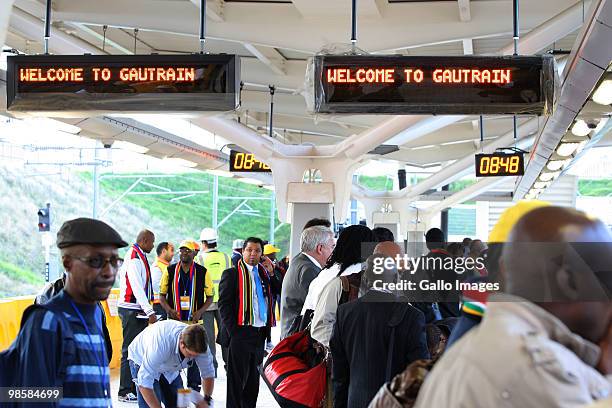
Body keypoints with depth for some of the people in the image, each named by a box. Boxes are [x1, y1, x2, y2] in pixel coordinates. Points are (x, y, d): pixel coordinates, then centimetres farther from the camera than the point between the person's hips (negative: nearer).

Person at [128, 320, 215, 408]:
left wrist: (206, 400, -22)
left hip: (170, 369, 5)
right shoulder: (160, 345, -43)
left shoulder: (199, 345, -26)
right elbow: (144, 384, -41)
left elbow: (208, 374, -11)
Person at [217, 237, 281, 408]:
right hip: (241, 334, -6)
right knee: (237, 381, 1)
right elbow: (224, 304, -9)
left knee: (253, 381, 14)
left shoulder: (264, 273, 14)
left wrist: (271, 272, 1)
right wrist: (233, 332, -15)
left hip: (260, 334, 6)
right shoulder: (232, 274, -4)